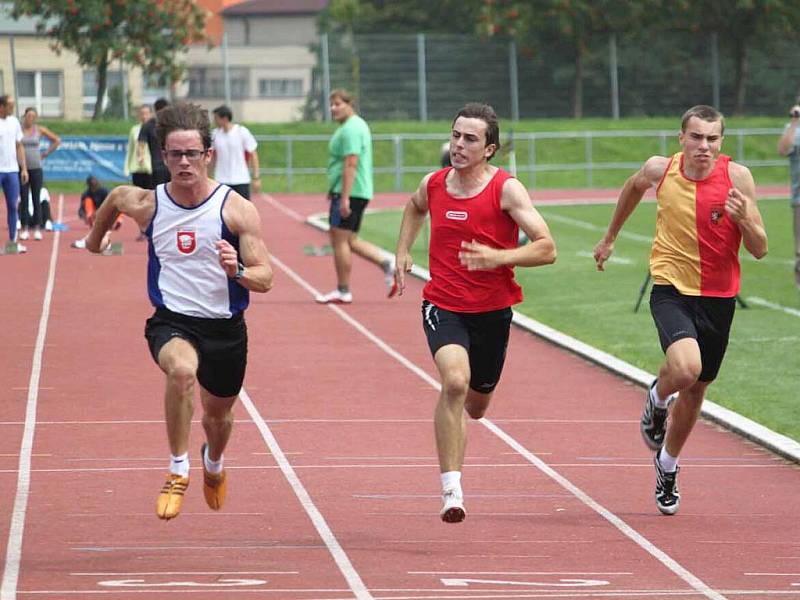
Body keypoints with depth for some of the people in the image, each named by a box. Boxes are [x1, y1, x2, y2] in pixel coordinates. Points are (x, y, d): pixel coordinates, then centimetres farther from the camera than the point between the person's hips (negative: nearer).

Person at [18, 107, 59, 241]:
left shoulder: (39, 130, 3)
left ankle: (37, 229, 3)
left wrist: (46, 153, 6)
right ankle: (25, 229, 3)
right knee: (24, 199, 0)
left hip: (36, 168, 1)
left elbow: (57, 141, 11)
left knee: (36, 200, 1)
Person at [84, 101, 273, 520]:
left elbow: (264, 279, -12)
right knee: (182, 369, -36)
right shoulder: (145, 204, -7)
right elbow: (115, 198, 18)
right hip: (171, 323, -1)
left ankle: (213, 463, 58)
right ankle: (178, 471, -23)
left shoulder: (236, 210, -12)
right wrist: (97, 234, 33)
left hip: (225, 327, 1)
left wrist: (238, 271, -33)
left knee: (218, 415, 21)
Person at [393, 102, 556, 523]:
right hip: (443, 306, 0)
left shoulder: (506, 189, -12)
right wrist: (403, 252, 14)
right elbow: (415, 208, 27)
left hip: (492, 310, 0)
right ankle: (451, 490, -26)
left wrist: (497, 258, -28)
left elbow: (546, 249, -15)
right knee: (455, 381, -28)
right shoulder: (433, 185, 0)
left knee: (476, 404, 17)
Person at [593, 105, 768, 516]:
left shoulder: (737, 177, -11)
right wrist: (610, 238, 28)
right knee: (685, 368, -29)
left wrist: (744, 219, -28)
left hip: (718, 296, 2)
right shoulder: (660, 170, -8)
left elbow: (759, 250, -8)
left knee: (695, 389, 15)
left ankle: (667, 466, 41)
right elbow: (633, 188, 18)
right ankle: (657, 400, 8)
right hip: (671, 289, -2)